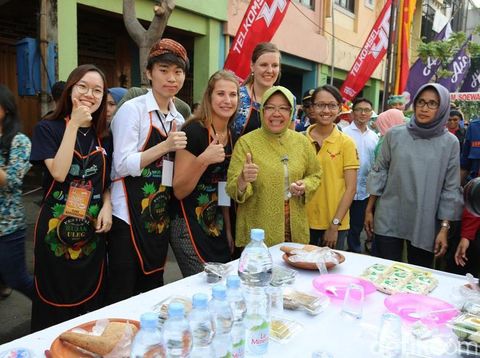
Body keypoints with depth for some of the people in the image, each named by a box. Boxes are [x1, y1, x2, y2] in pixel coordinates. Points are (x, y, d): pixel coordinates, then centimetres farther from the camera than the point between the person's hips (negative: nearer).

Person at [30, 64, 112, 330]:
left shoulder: (104, 137, 7)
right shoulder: (48, 129, -5)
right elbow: (59, 172, -20)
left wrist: (107, 205, -5)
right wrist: (73, 124, -17)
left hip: (92, 231, 4)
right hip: (56, 228, -3)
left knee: (91, 303, 13)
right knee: (54, 303, 9)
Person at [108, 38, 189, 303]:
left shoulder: (179, 119, 11)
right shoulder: (132, 109, -8)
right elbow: (123, 165, -15)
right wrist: (165, 146, -23)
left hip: (160, 216, 7)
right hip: (130, 214, -6)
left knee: (153, 290, 16)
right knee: (122, 296, 2)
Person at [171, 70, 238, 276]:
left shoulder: (232, 136, 6)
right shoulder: (194, 131, -16)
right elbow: (179, 191, -16)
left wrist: (229, 231, 16)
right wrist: (203, 160, -29)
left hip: (218, 230, 7)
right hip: (191, 230, -7)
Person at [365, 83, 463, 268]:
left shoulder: (450, 143, -3)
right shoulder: (395, 134, -1)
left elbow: (451, 189, 0)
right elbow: (379, 172, 5)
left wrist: (444, 228, -3)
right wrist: (369, 210, 5)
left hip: (425, 224, 0)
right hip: (388, 220, 0)